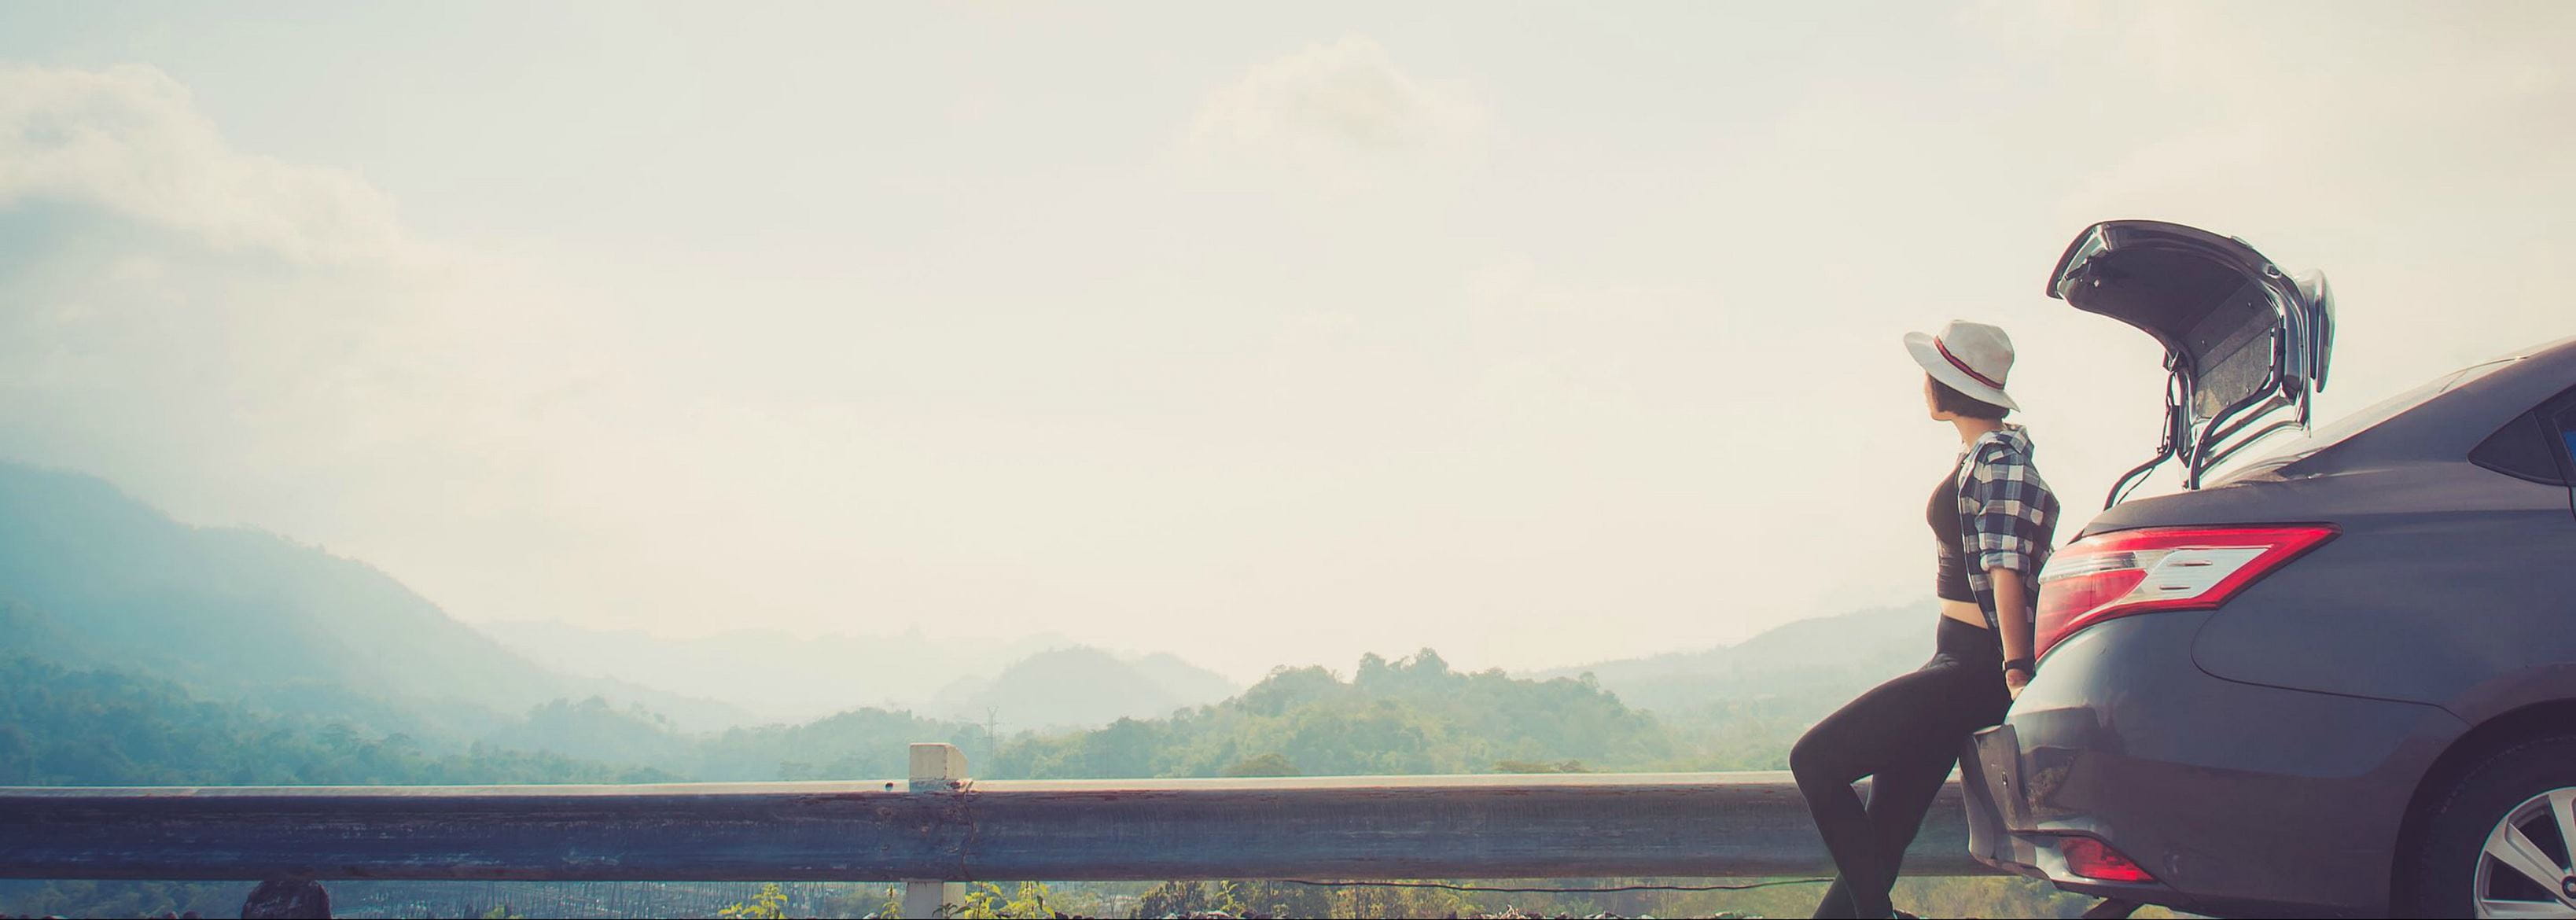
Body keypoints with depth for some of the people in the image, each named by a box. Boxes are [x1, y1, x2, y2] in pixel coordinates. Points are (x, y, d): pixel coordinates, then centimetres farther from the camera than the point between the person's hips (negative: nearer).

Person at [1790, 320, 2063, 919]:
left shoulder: (1998, 454, -12)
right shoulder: (1979, 454, 16)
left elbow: (2006, 565, -21)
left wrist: (2016, 669, -30)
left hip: (1979, 665, -10)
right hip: (1957, 659, 10)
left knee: (1815, 759, -12)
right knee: (1881, 839, 9)